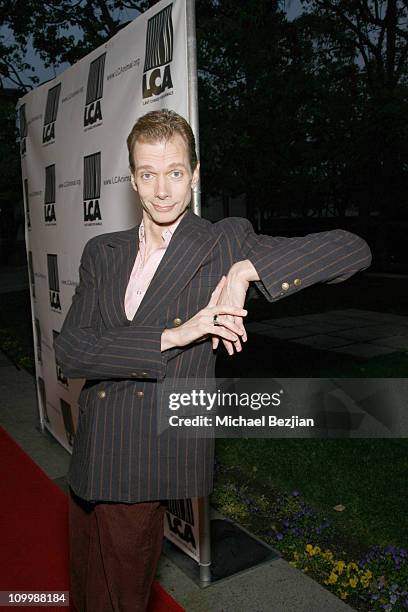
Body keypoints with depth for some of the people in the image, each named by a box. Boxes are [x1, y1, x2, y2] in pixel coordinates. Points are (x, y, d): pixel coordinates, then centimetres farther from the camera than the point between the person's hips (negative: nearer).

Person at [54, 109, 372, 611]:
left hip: (151, 456, -4)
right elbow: (70, 351, -8)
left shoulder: (226, 243, -7)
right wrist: (173, 335, -20)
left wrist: (244, 271, -24)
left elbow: (354, 250, -14)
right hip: (90, 455, 4)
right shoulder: (101, 253, 4)